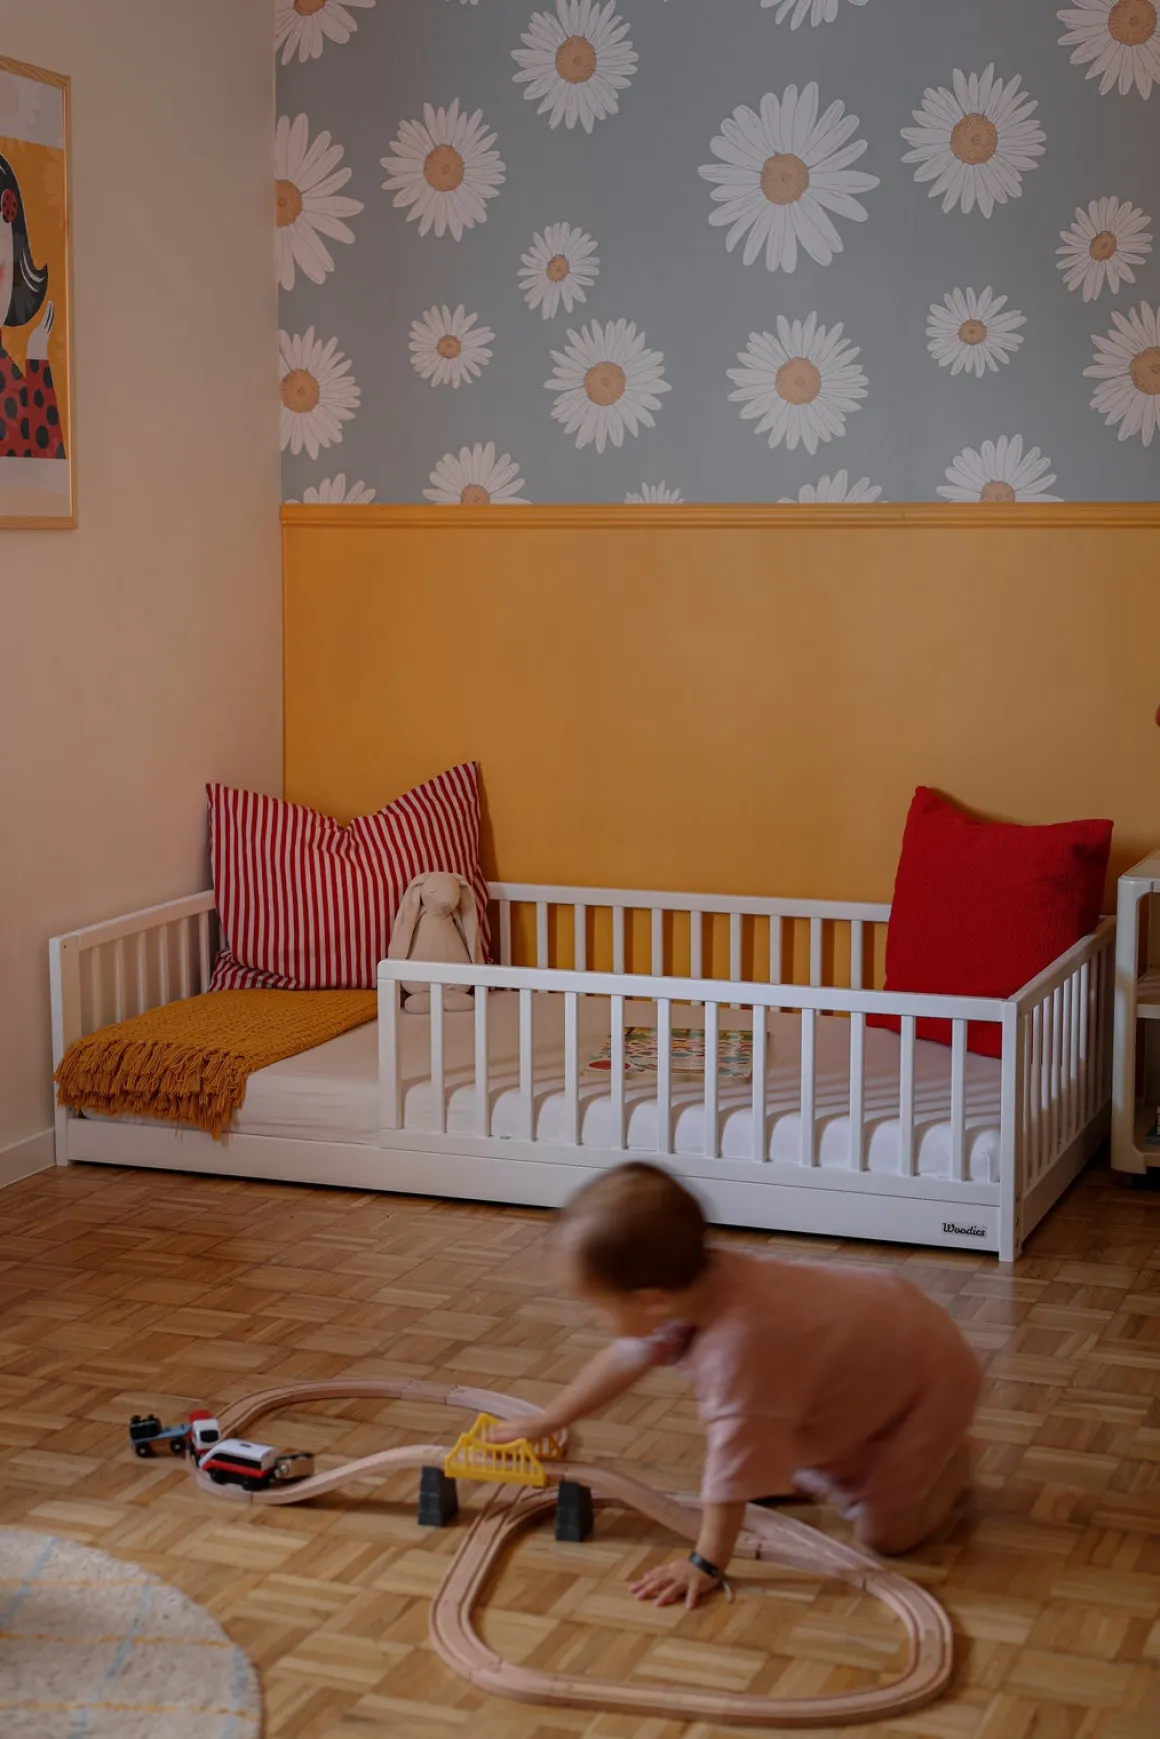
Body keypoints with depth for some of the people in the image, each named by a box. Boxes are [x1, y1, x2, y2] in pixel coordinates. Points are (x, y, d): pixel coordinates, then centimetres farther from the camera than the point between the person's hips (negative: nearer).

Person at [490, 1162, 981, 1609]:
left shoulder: (736, 1346, -43)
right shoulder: (692, 1283, -16)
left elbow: (733, 1464, -36)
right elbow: (625, 1358, 1)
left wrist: (706, 1566, -27)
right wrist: (544, 1422, 9)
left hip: (926, 1379, -8)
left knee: (884, 1532, -9)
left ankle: (942, 1465, 15)